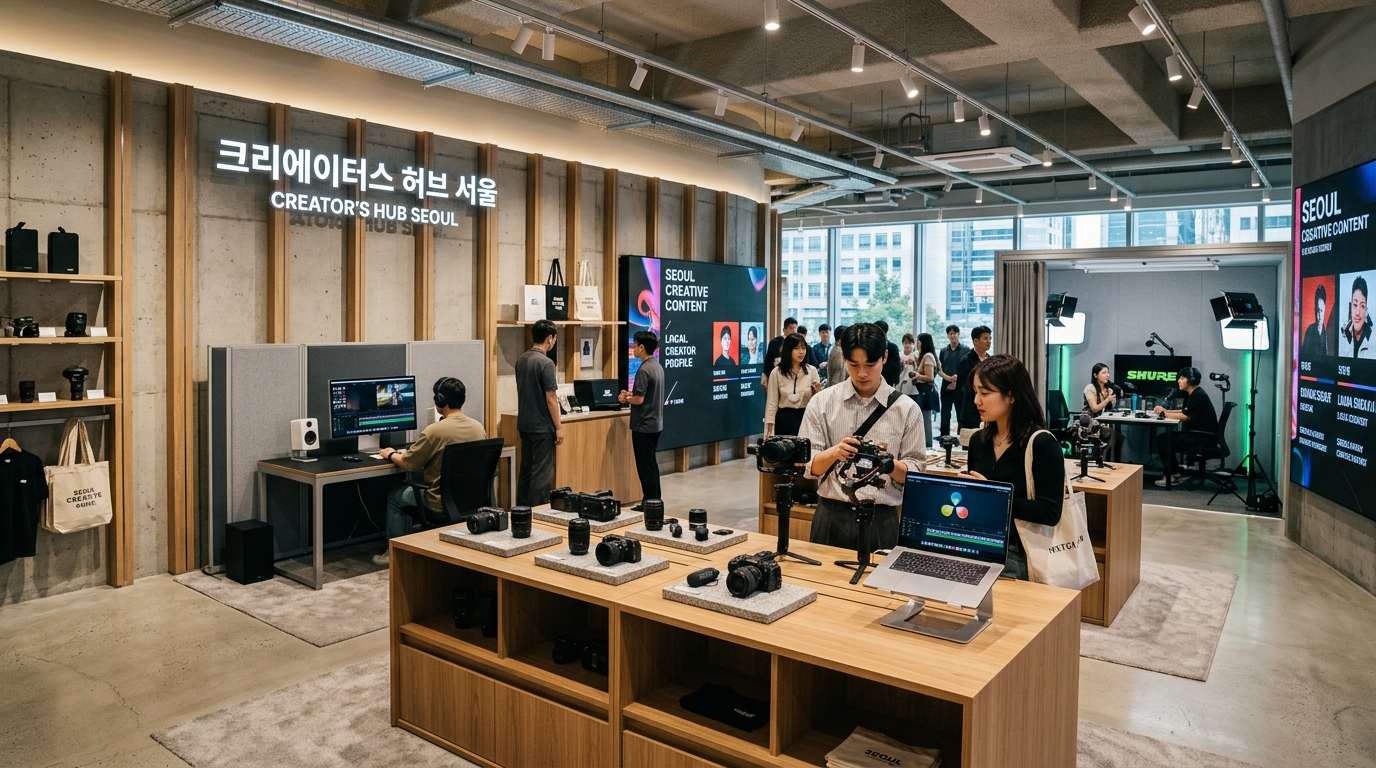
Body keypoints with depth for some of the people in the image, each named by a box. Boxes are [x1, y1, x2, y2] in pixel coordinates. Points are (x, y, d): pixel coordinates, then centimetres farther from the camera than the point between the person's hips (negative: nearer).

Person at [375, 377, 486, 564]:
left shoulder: (435, 431, -22)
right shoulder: (479, 428, -3)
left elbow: (407, 463, -9)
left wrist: (391, 454, 13)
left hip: (443, 503, -6)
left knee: (396, 496, 21)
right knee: (420, 483, 34)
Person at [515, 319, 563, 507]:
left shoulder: (520, 360, 7)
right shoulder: (545, 363, -17)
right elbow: (551, 398, -17)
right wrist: (559, 427, -10)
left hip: (524, 424, 8)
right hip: (542, 426, -8)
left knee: (526, 470, 14)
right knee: (542, 473, -1)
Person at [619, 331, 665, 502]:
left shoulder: (644, 370, -20)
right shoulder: (658, 367, 9)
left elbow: (639, 400, -22)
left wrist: (626, 398, -4)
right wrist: (630, 394, 14)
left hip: (644, 426, -9)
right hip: (655, 423, 9)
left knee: (645, 465, -1)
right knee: (651, 463, 16)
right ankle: (655, 500, 23)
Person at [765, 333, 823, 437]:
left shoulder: (812, 371, 0)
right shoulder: (776, 373, -3)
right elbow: (772, 404, 0)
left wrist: (817, 393, -17)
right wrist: (769, 430, -5)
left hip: (805, 419, 1)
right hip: (784, 419, -1)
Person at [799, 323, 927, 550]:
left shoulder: (906, 409, 0)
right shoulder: (821, 402, 1)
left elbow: (915, 473, 0)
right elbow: (806, 465, -2)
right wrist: (833, 453, -21)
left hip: (882, 519, 0)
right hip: (831, 517, 1)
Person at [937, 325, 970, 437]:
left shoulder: (966, 350, 1)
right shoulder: (943, 351, 11)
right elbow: (939, 369, 8)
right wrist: (947, 377, -10)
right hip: (946, 386, 3)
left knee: (961, 415, 1)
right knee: (945, 416, 6)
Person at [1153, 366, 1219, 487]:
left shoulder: (1199, 395, -17)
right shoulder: (1192, 394, 13)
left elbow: (1185, 416, -19)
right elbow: (1184, 411, 16)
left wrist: (1165, 413, -9)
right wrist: (1166, 411, 2)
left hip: (1204, 438, -10)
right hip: (1197, 435, 10)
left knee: (1163, 440, -14)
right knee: (1163, 438, 9)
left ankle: (1172, 476, -3)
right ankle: (1173, 472, 11)